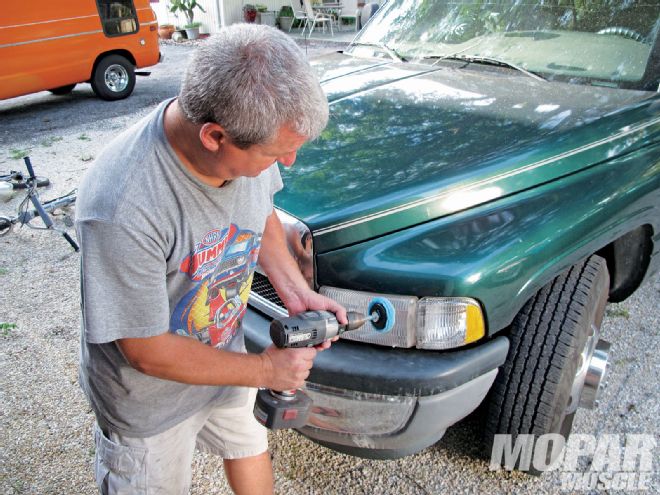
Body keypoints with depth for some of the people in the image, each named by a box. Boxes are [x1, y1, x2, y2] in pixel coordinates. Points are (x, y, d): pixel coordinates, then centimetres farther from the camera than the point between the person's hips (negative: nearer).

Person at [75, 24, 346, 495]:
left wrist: (296, 291, -12)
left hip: (225, 351, 6)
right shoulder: (122, 209, -40)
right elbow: (149, 352, -28)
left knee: (249, 446, 31)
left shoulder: (250, 138, -21)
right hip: (149, 400, -5)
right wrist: (265, 370, -18)